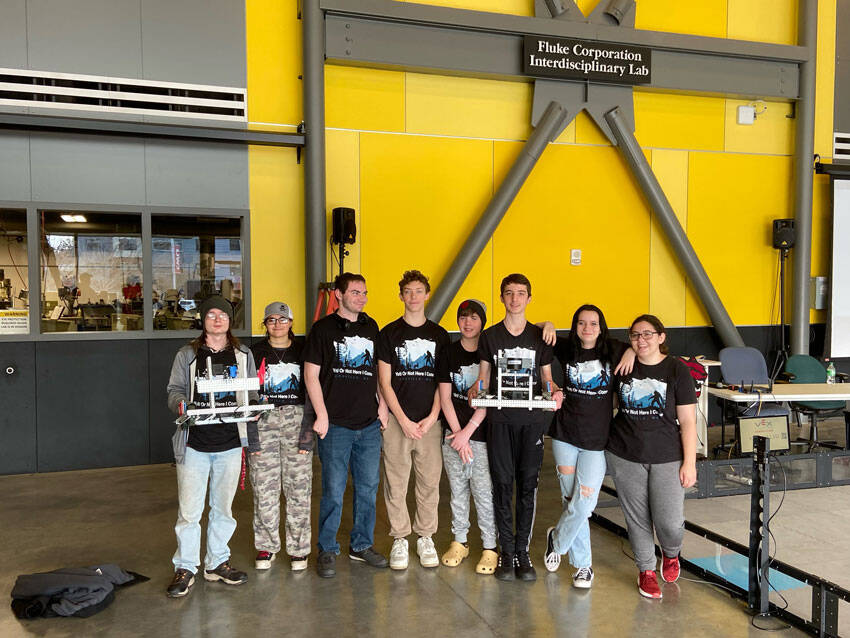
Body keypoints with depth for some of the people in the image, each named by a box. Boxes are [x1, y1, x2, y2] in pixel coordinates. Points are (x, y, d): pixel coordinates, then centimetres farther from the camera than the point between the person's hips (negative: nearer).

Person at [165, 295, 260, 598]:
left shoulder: (243, 355, 11)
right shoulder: (187, 355, 7)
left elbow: (251, 395, 14)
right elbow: (175, 389, 5)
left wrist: (253, 442, 5)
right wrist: (180, 403, -19)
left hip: (230, 443, 2)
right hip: (195, 443, -2)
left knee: (223, 508, 11)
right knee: (189, 509, -1)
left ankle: (217, 563, 26)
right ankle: (185, 568, 14)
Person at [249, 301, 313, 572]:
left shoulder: (302, 351, 9)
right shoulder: (255, 352, 9)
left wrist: (308, 428, -4)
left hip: (297, 419, 0)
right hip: (263, 421, 0)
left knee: (299, 486, -1)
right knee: (264, 486, 0)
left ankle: (298, 548, 12)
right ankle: (266, 546, 16)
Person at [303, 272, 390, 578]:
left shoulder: (371, 327, 12)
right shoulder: (323, 328, -1)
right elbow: (311, 375, -3)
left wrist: (382, 405, 8)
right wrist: (321, 416, -10)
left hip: (370, 425, 4)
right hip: (336, 425, -4)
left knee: (368, 487, 11)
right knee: (333, 491, 0)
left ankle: (362, 545, 26)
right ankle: (327, 551, 15)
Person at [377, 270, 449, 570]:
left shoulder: (439, 335, 9)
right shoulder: (389, 333, 3)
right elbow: (385, 382, 0)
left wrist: (432, 417, -5)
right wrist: (403, 421, -8)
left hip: (430, 421, 2)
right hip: (396, 421, -1)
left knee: (430, 481, 6)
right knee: (396, 484, 3)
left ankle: (426, 538, 21)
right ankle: (400, 539, 17)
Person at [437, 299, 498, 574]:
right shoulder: (449, 353, 6)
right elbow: (445, 397, 2)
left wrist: (467, 432, -10)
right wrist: (457, 432, -6)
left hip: (482, 433, -3)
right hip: (454, 433, 3)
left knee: (484, 492, -3)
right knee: (457, 490, 10)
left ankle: (490, 548, 8)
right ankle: (459, 541, 24)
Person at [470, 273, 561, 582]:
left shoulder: (540, 336, 9)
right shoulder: (489, 336, 7)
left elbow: (546, 378, 11)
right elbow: (484, 377, 8)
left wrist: (554, 392, -10)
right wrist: (477, 389, -13)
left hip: (532, 420, 1)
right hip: (500, 420, 0)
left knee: (528, 485, 3)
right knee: (502, 484, 1)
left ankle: (523, 551, 14)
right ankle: (506, 551, 11)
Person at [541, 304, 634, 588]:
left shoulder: (613, 352, -1)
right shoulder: (566, 349, 4)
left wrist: (631, 350, -10)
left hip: (597, 439, -1)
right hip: (565, 435, 1)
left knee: (584, 501, -6)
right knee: (571, 499, 6)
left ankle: (557, 539, 22)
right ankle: (583, 563, 23)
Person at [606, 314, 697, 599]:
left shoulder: (677, 370, -4)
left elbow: (688, 421, -4)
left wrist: (689, 462, -7)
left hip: (666, 457, -2)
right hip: (624, 456, 2)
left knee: (670, 522, -5)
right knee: (637, 517, 8)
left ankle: (671, 554, 30)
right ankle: (646, 570, 30)